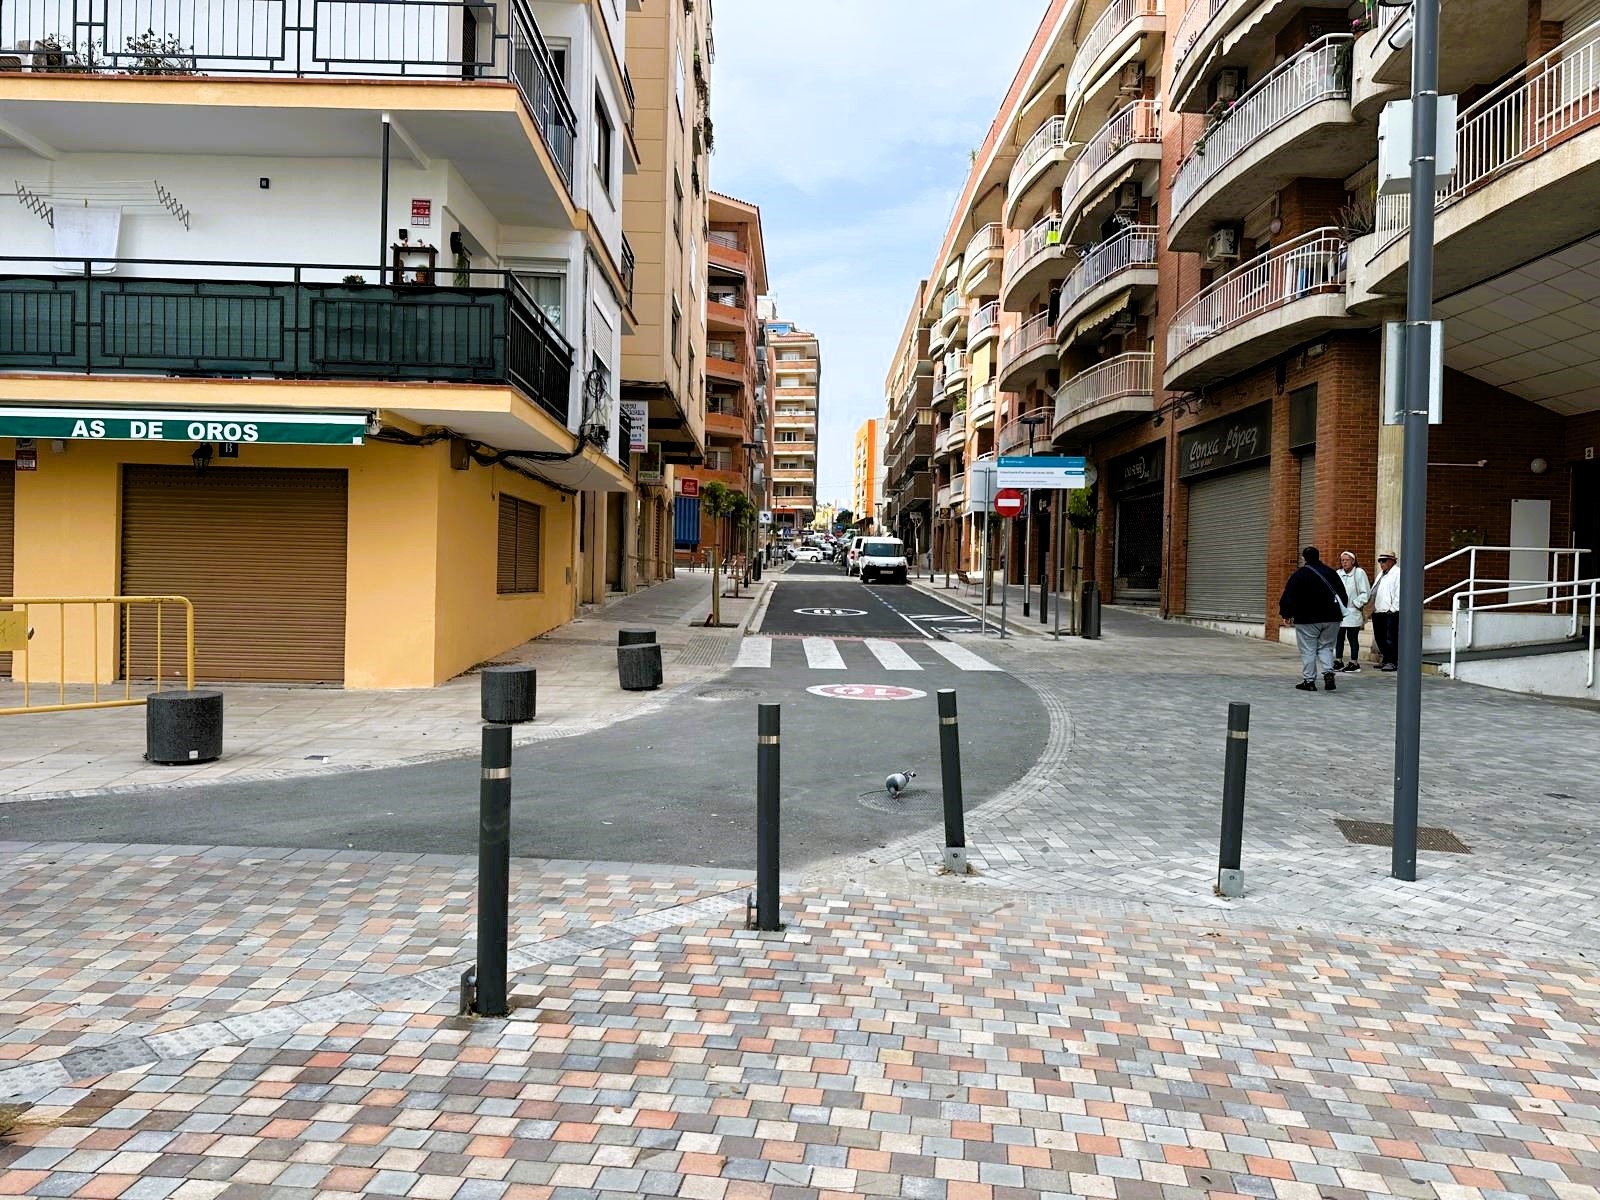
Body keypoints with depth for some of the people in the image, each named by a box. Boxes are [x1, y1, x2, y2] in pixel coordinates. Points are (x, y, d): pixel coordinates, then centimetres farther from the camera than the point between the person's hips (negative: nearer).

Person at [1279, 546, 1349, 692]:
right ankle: (1328, 673, -5)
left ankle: (1309, 681, 2)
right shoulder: (1331, 573, 9)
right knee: (1326, 647, 14)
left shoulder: (1299, 575, -6)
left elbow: (1288, 596, -8)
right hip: (1331, 618, 4)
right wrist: (1338, 612, 26)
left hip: (1307, 619, -4)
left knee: (1308, 650, 2)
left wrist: (1286, 614, 4)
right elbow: (1344, 595, 15)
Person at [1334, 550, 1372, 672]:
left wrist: (1356, 603, -8)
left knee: (1353, 638, 0)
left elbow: (1366, 593, -4)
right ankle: (1338, 661, 16)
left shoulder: (1359, 573, -5)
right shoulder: (1338, 574, 8)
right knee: (1338, 638, 7)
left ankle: (1354, 662, 7)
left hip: (1353, 613, -5)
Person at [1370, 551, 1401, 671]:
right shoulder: (1381, 574, 22)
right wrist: (1372, 607, 17)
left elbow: (1399, 594, -15)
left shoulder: (1397, 573, -8)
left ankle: (1393, 663, -3)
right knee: (1380, 638, 11)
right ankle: (1386, 661, 19)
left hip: (1390, 613, -9)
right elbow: (1374, 592, 25)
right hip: (1378, 612, 9)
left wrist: (1393, 609, -17)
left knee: (1391, 639, -7)